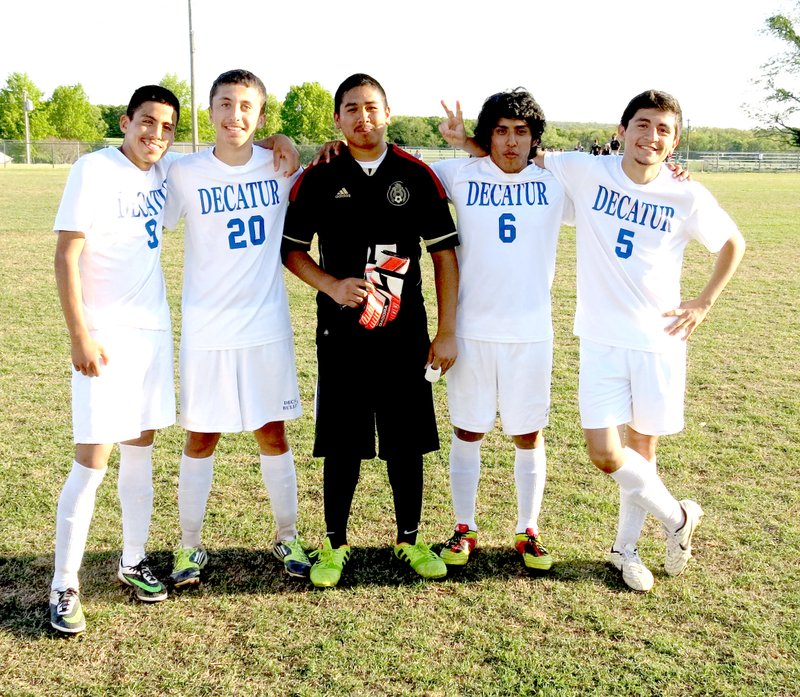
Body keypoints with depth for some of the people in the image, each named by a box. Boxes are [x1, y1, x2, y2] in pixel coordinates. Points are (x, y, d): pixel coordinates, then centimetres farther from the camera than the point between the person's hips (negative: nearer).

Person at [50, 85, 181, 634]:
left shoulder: (164, 171, 8)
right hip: (106, 333, -6)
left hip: (153, 327, 6)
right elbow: (67, 254, -13)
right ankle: (65, 586, 5)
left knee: (141, 446, 12)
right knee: (93, 460, -7)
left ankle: (134, 559, 26)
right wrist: (80, 334, -19)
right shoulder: (96, 170, -10)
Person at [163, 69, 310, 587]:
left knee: (273, 433, 11)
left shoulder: (280, 167, -1)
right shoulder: (186, 172, -7)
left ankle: (288, 538, 27)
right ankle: (191, 546, 24)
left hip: (268, 328, 2)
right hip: (206, 331, -1)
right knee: (201, 439, 8)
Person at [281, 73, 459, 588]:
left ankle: (410, 540, 26)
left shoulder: (418, 176, 1)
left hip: (406, 336, 1)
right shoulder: (318, 179, 1)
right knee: (342, 445, 6)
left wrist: (448, 332, -1)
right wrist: (332, 285, -11)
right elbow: (292, 249, 8)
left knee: (407, 444, 9)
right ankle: (335, 544, 24)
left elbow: (445, 253, 3)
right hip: (341, 337, 0)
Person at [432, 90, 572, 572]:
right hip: (471, 329, 0)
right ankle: (465, 529, 24)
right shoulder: (460, 175, 0)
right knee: (468, 431, 8)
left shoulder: (556, 183, 2)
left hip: (531, 331, 1)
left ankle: (528, 531, 26)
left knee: (528, 435, 9)